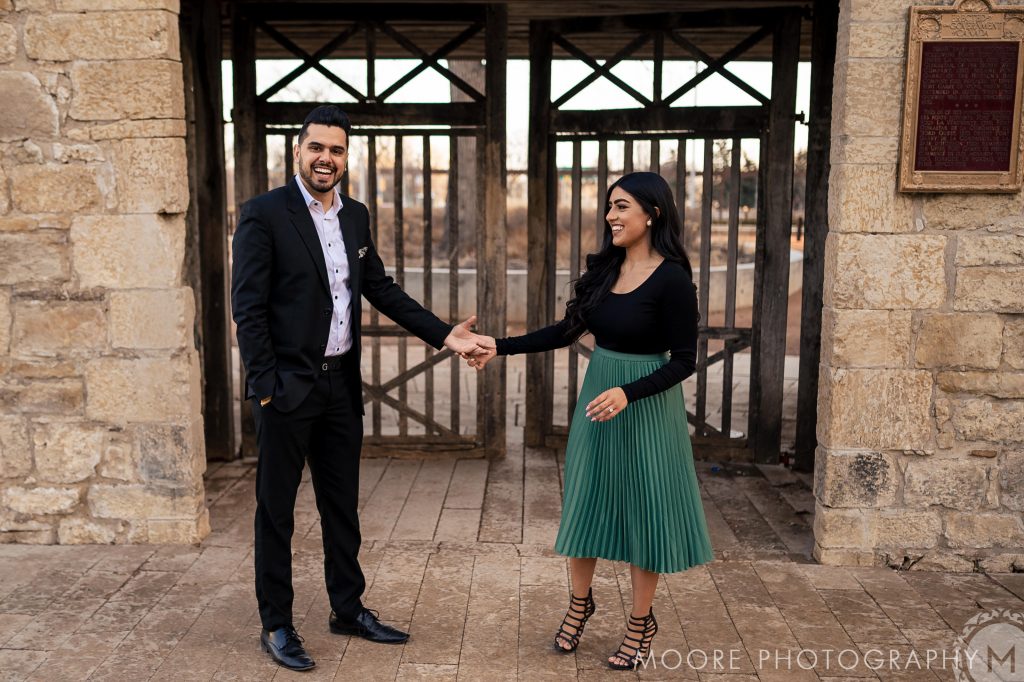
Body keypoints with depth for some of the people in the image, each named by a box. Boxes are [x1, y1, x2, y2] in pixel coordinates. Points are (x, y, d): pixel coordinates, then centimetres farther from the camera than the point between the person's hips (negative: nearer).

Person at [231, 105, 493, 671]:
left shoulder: (356, 216, 9)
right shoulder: (263, 214, -10)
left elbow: (381, 289, 11)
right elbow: (248, 307, -12)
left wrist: (444, 334, 2)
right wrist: (266, 387, -15)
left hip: (341, 384, 6)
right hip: (287, 388, -6)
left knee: (342, 504, 16)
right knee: (276, 509, 8)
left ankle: (348, 609, 33)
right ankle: (276, 626, 23)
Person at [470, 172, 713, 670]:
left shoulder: (672, 278, -16)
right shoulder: (605, 269, 3)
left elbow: (684, 360, -15)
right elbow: (567, 331, 8)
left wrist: (627, 393, -27)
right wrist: (500, 347, 2)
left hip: (647, 407, -6)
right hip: (596, 399, 6)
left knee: (642, 512, 8)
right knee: (586, 502, 14)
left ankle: (640, 622, 27)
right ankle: (580, 602, 35)